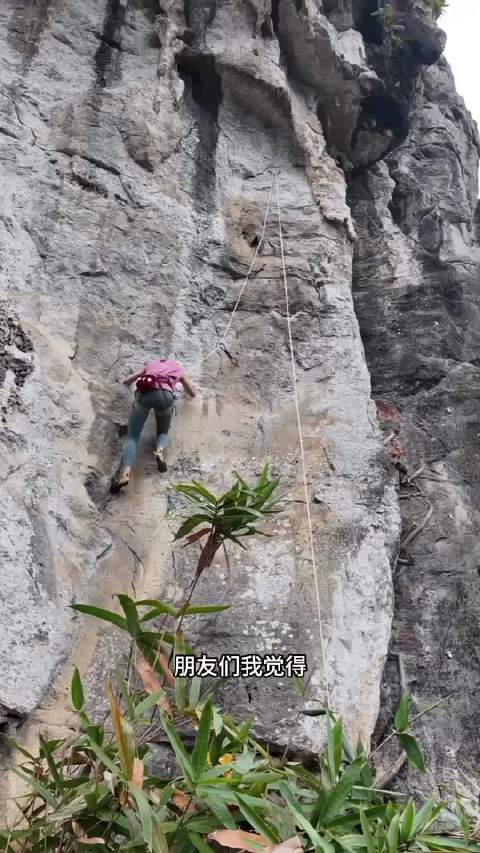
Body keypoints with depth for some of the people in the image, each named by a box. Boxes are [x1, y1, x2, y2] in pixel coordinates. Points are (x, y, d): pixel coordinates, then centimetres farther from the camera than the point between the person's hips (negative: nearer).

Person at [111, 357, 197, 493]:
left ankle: (125, 473, -21)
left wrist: (136, 379, 64)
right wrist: (185, 385, 65)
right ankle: (160, 450, -12)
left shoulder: (151, 363, 36)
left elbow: (126, 381, 42)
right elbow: (193, 394, 44)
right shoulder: (179, 368, 34)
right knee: (163, 432, 23)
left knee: (132, 436, 4)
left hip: (143, 393, 1)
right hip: (165, 394, 0)